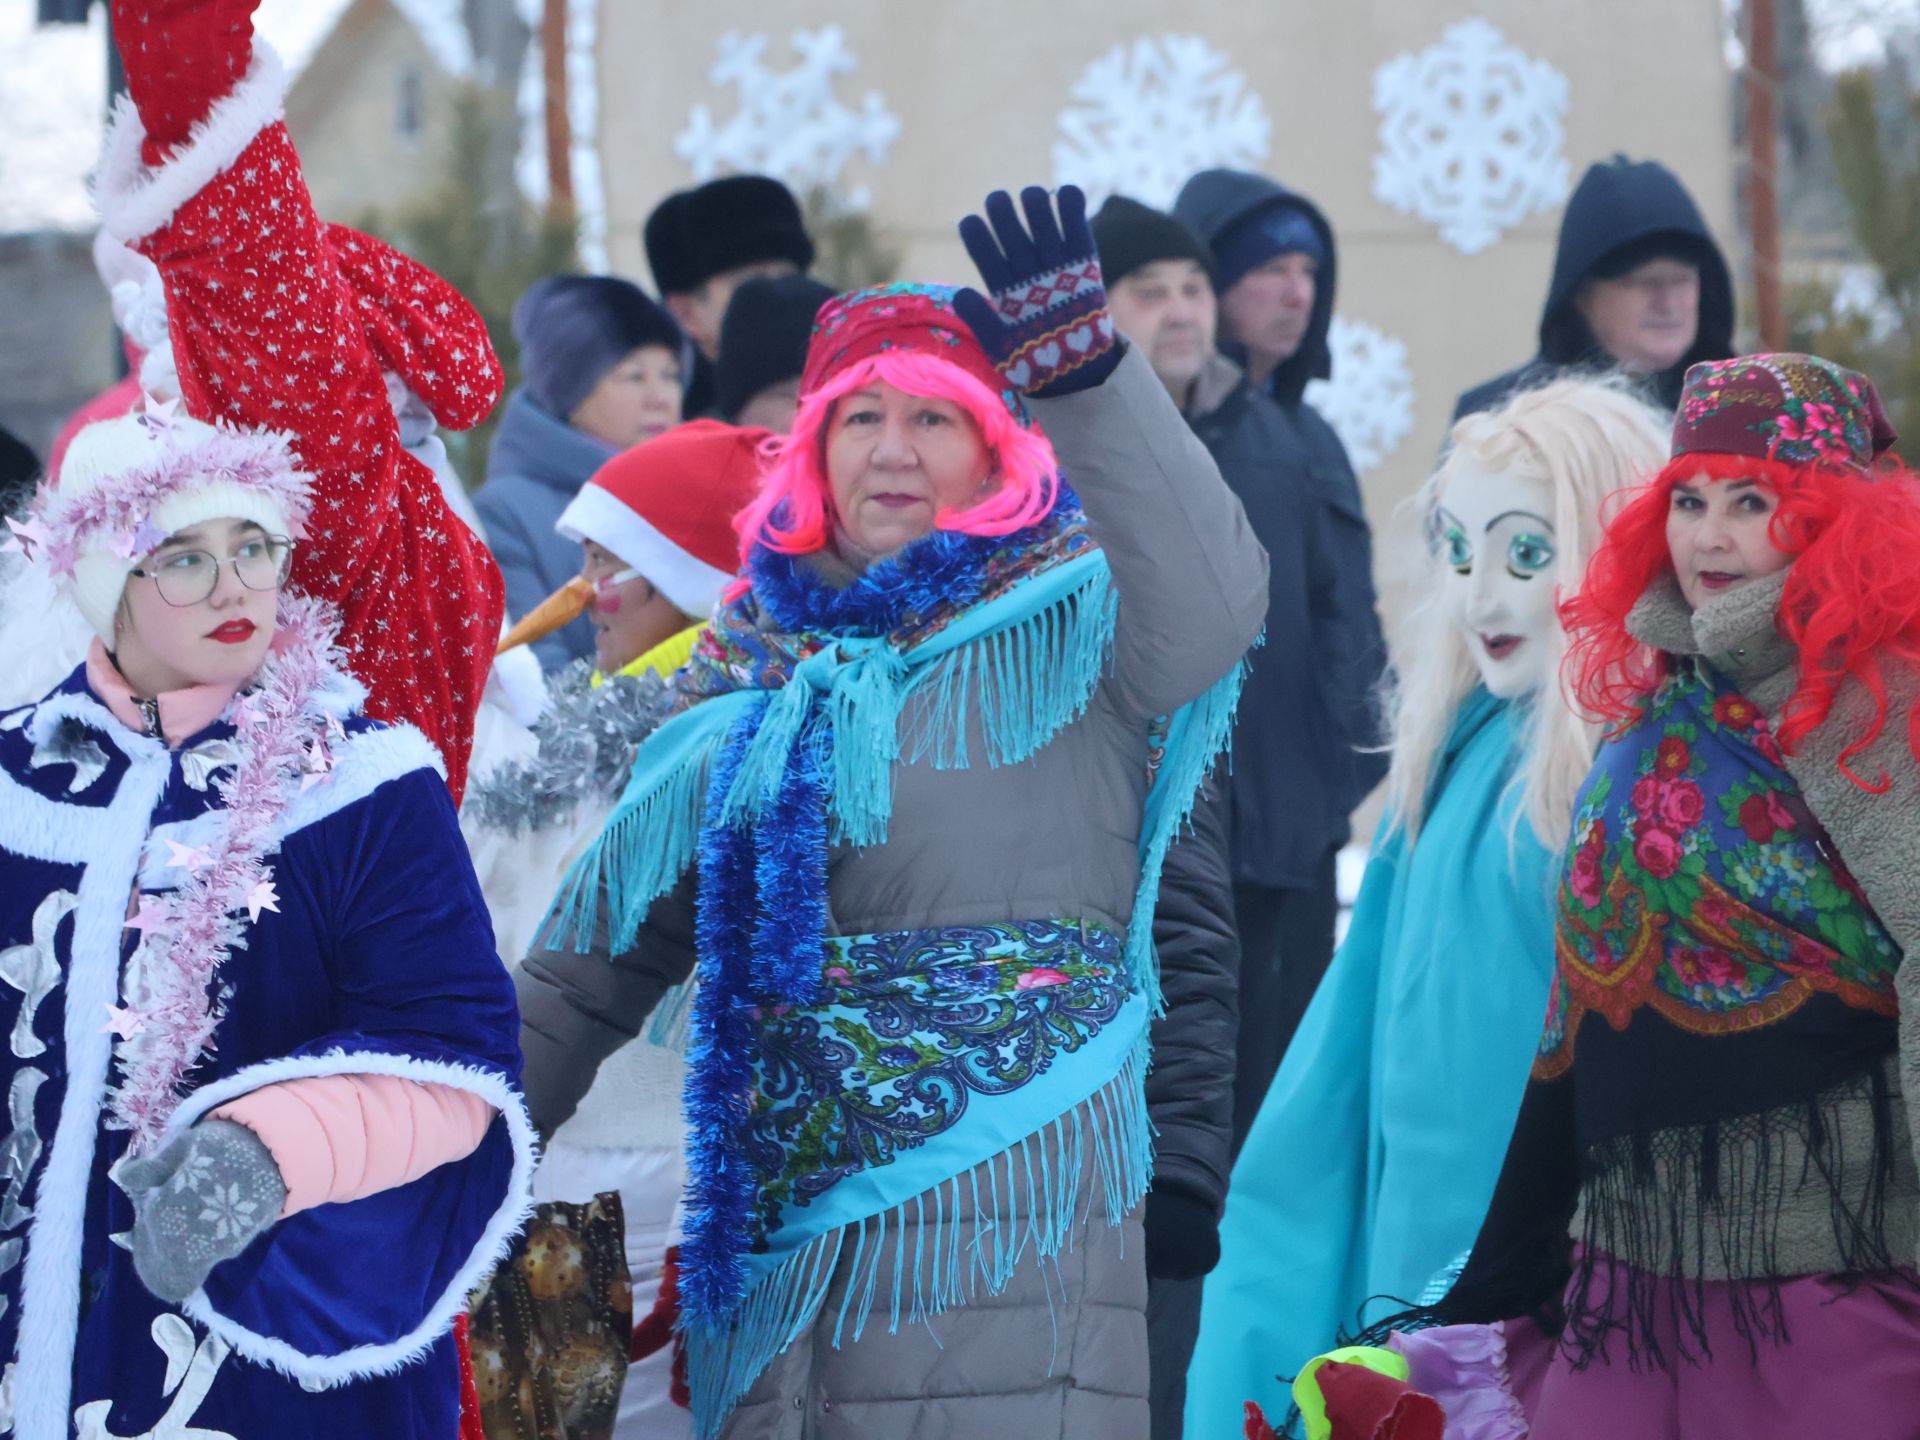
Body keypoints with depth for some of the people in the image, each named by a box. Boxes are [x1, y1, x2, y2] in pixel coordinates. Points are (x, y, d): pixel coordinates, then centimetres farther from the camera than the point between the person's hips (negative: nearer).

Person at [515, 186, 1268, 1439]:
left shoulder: (1069, 630, 1)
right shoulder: (757, 662, 15)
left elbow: (1212, 600, -24)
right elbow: (612, 940, 20)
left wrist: (1084, 373, -36)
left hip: (1003, 1194, -5)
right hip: (779, 1208, 5)